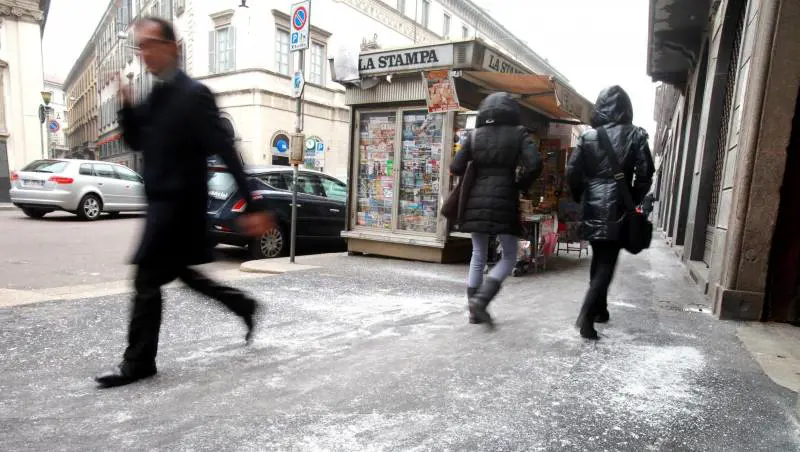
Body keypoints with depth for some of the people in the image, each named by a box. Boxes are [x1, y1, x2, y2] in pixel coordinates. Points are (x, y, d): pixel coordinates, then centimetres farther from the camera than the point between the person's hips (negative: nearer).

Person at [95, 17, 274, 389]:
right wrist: (127, 104, -2)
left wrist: (252, 206, -23)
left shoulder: (194, 95, -14)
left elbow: (227, 152, -19)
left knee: (146, 280, -2)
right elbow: (136, 142, 17)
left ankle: (138, 362, 13)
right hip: (162, 201, 9)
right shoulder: (153, 98, 13)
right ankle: (244, 306, 33)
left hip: (180, 202, -9)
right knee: (183, 274, 18)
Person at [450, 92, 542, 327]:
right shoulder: (518, 133, 2)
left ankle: (474, 310, 15)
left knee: (478, 256, 13)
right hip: (504, 201, -3)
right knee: (509, 256, 9)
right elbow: (534, 165, -10)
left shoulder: (474, 135, 7)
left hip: (476, 200, 3)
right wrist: (520, 186, 6)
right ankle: (481, 299, -7)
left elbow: (456, 168, 2)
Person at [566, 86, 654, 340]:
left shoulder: (588, 136, 3)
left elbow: (572, 171, -1)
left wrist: (578, 197, 12)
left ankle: (599, 309, 28)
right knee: (607, 262, -1)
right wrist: (634, 201, 9)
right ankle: (587, 314, -15)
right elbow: (645, 174, -5)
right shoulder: (635, 135, -1)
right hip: (617, 207, -3)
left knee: (599, 258, 17)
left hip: (593, 205, 3)